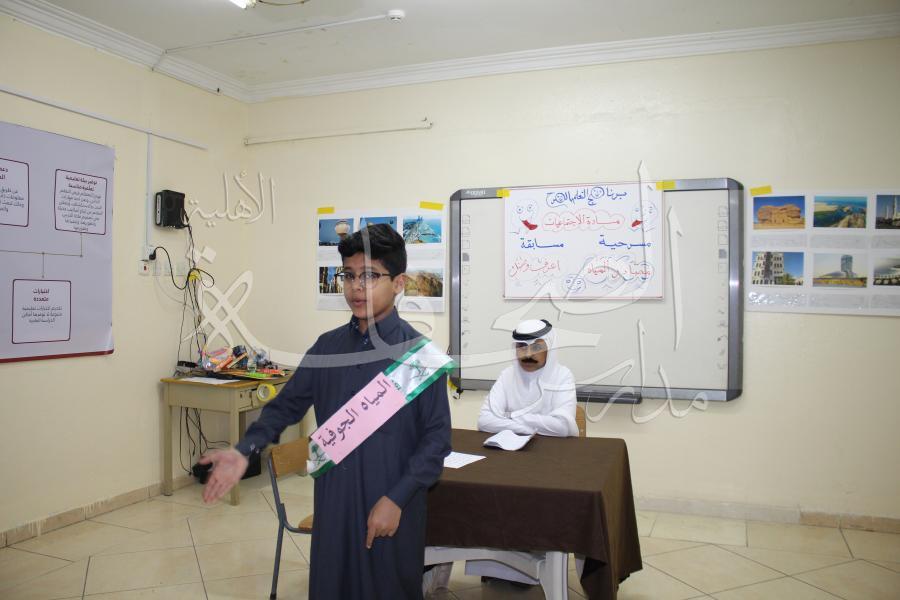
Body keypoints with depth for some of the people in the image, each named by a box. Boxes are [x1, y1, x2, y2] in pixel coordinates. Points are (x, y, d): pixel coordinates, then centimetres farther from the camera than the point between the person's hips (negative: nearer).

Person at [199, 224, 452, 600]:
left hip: (391, 509, -4)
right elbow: (287, 405, 8)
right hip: (333, 502, 4)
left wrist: (397, 498, -16)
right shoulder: (327, 346, 3)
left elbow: (437, 438, -10)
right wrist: (244, 451, -6)